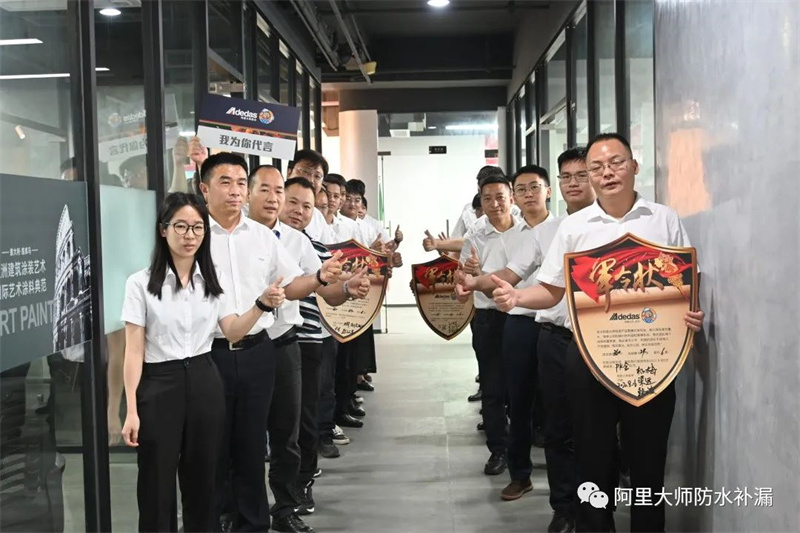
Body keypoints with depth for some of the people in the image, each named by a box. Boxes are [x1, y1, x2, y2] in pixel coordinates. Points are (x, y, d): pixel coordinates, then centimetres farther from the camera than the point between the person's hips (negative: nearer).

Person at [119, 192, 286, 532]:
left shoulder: (212, 280, 7)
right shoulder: (141, 283, -6)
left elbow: (232, 333, 4)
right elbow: (134, 350, -7)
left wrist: (262, 304, -14)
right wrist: (131, 410, -11)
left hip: (204, 384, 4)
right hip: (160, 386, -3)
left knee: (202, 482, 12)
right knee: (156, 487, 4)